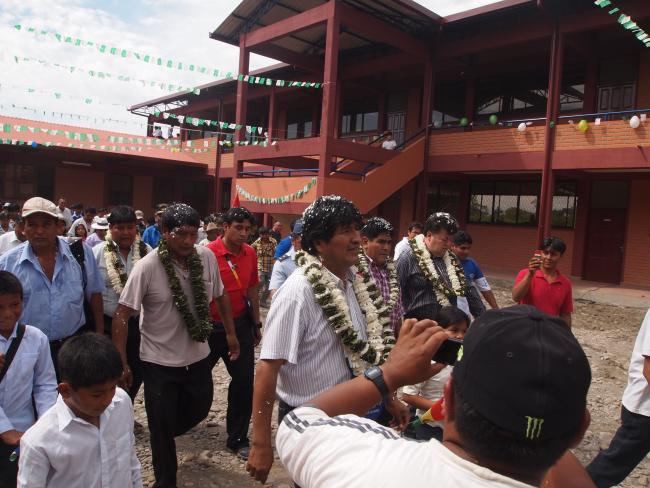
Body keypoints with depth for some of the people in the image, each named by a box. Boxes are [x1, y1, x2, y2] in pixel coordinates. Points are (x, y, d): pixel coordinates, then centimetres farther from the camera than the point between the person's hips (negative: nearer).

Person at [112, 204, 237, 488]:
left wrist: (231, 333, 12)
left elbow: (220, 296, 8)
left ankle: (165, 435, 53)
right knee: (161, 427, 10)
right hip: (160, 362, -4)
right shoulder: (147, 267, -20)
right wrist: (122, 363, -14)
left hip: (198, 356, 4)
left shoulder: (207, 257, -7)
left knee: (200, 408, 21)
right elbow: (122, 315, -15)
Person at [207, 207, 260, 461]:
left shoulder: (250, 253, 0)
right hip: (211, 325, -4)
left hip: (240, 325, 4)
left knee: (244, 382, 7)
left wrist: (256, 324, 13)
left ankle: (237, 439, 23)